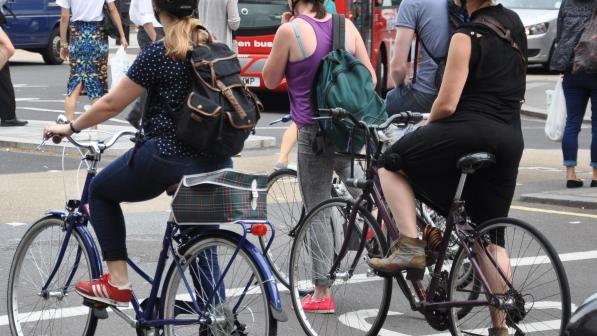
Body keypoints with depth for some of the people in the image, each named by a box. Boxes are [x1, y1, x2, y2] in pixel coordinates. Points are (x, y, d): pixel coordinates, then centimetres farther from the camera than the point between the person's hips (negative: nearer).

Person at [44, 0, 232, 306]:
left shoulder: (159, 54, -12)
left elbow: (111, 105, -6)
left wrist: (70, 128, 9)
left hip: (167, 158, -6)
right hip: (217, 163, 6)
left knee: (101, 191, 19)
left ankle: (117, 281, 11)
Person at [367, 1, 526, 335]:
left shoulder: (466, 37, -8)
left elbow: (447, 104, -10)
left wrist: (427, 128, 8)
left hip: (471, 131, -7)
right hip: (511, 140, 7)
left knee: (391, 163, 12)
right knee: (491, 236, 12)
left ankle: (410, 245, 0)